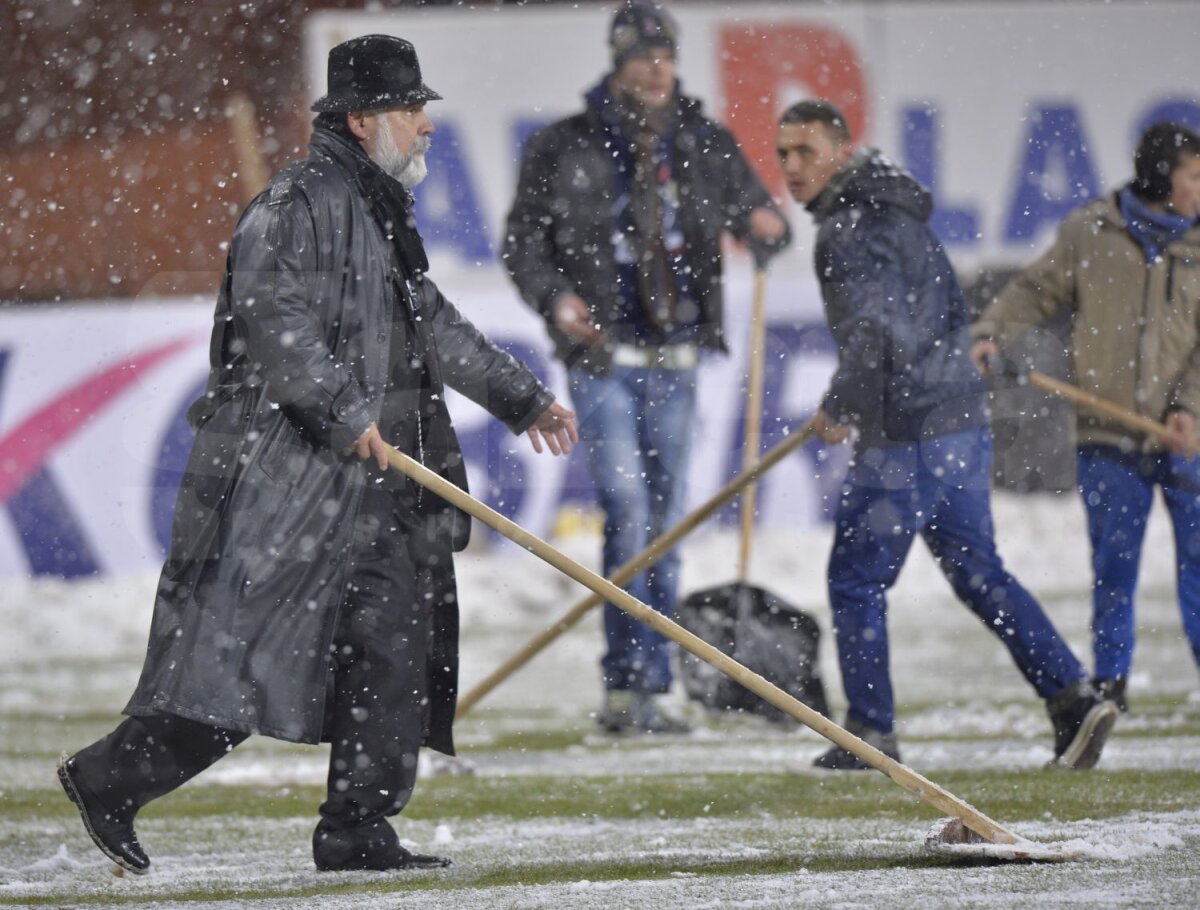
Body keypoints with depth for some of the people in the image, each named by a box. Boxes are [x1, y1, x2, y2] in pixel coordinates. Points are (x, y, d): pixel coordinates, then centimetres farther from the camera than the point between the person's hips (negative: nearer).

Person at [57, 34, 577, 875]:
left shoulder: (379, 214, 21)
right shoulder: (300, 205, -11)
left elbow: (434, 327, 31)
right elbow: (274, 318, -23)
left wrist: (522, 397, 34)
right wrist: (345, 410, -27)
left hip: (361, 484, 10)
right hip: (280, 474, -10)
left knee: (393, 642, 4)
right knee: (240, 648, -12)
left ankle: (357, 830, 7)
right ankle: (112, 778, -4)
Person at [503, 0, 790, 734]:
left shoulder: (706, 147, 8)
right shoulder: (564, 149, -1)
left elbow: (754, 209, 11)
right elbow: (523, 241, 4)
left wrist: (767, 226, -13)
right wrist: (553, 296, -15)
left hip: (676, 357, 4)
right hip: (602, 353, -4)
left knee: (665, 518, 8)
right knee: (628, 510, -15)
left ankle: (646, 689, 16)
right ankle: (631, 685, -12)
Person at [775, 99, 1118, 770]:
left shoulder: (848, 229, -13)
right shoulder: (900, 212, 17)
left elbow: (872, 328, -26)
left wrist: (843, 406, -12)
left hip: (906, 437, -9)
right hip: (964, 421, 9)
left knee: (857, 580, 1)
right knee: (977, 570, 14)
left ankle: (872, 733, 4)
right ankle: (1073, 697, 5)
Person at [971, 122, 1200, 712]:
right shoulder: (1089, 232, 2)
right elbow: (1038, 290, 10)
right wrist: (991, 333, -7)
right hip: (1107, 436, 0)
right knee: (1112, 564, 5)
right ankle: (1109, 682, 15)